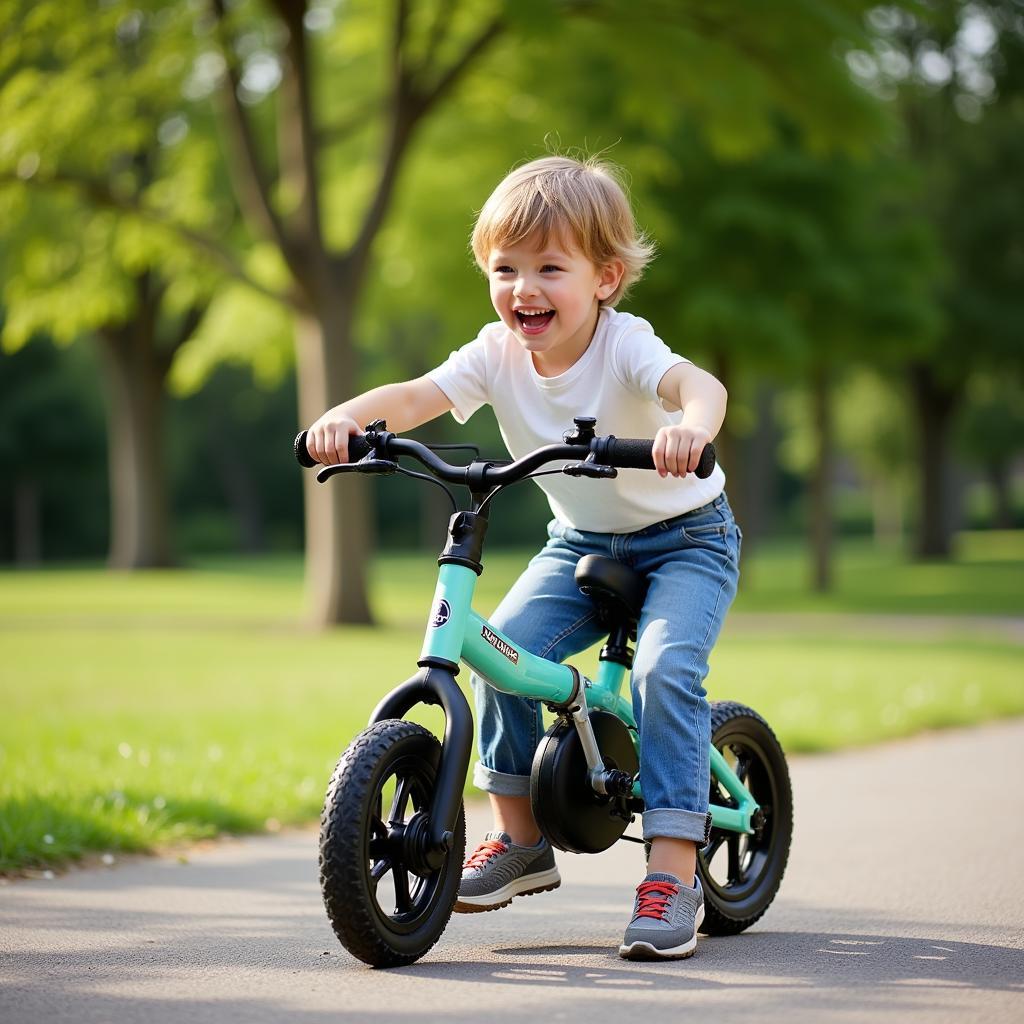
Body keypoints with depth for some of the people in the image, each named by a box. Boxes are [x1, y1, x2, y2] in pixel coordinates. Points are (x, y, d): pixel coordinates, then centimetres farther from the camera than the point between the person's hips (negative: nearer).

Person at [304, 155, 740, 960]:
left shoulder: (624, 346, -26)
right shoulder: (499, 353, -12)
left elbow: (698, 384, -46)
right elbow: (417, 396, -26)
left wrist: (690, 426, -70)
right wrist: (346, 418, -47)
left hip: (685, 537, -5)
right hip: (583, 541, 5)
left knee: (666, 669, -27)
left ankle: (674, 874, -21)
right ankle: (519, 839, 0)